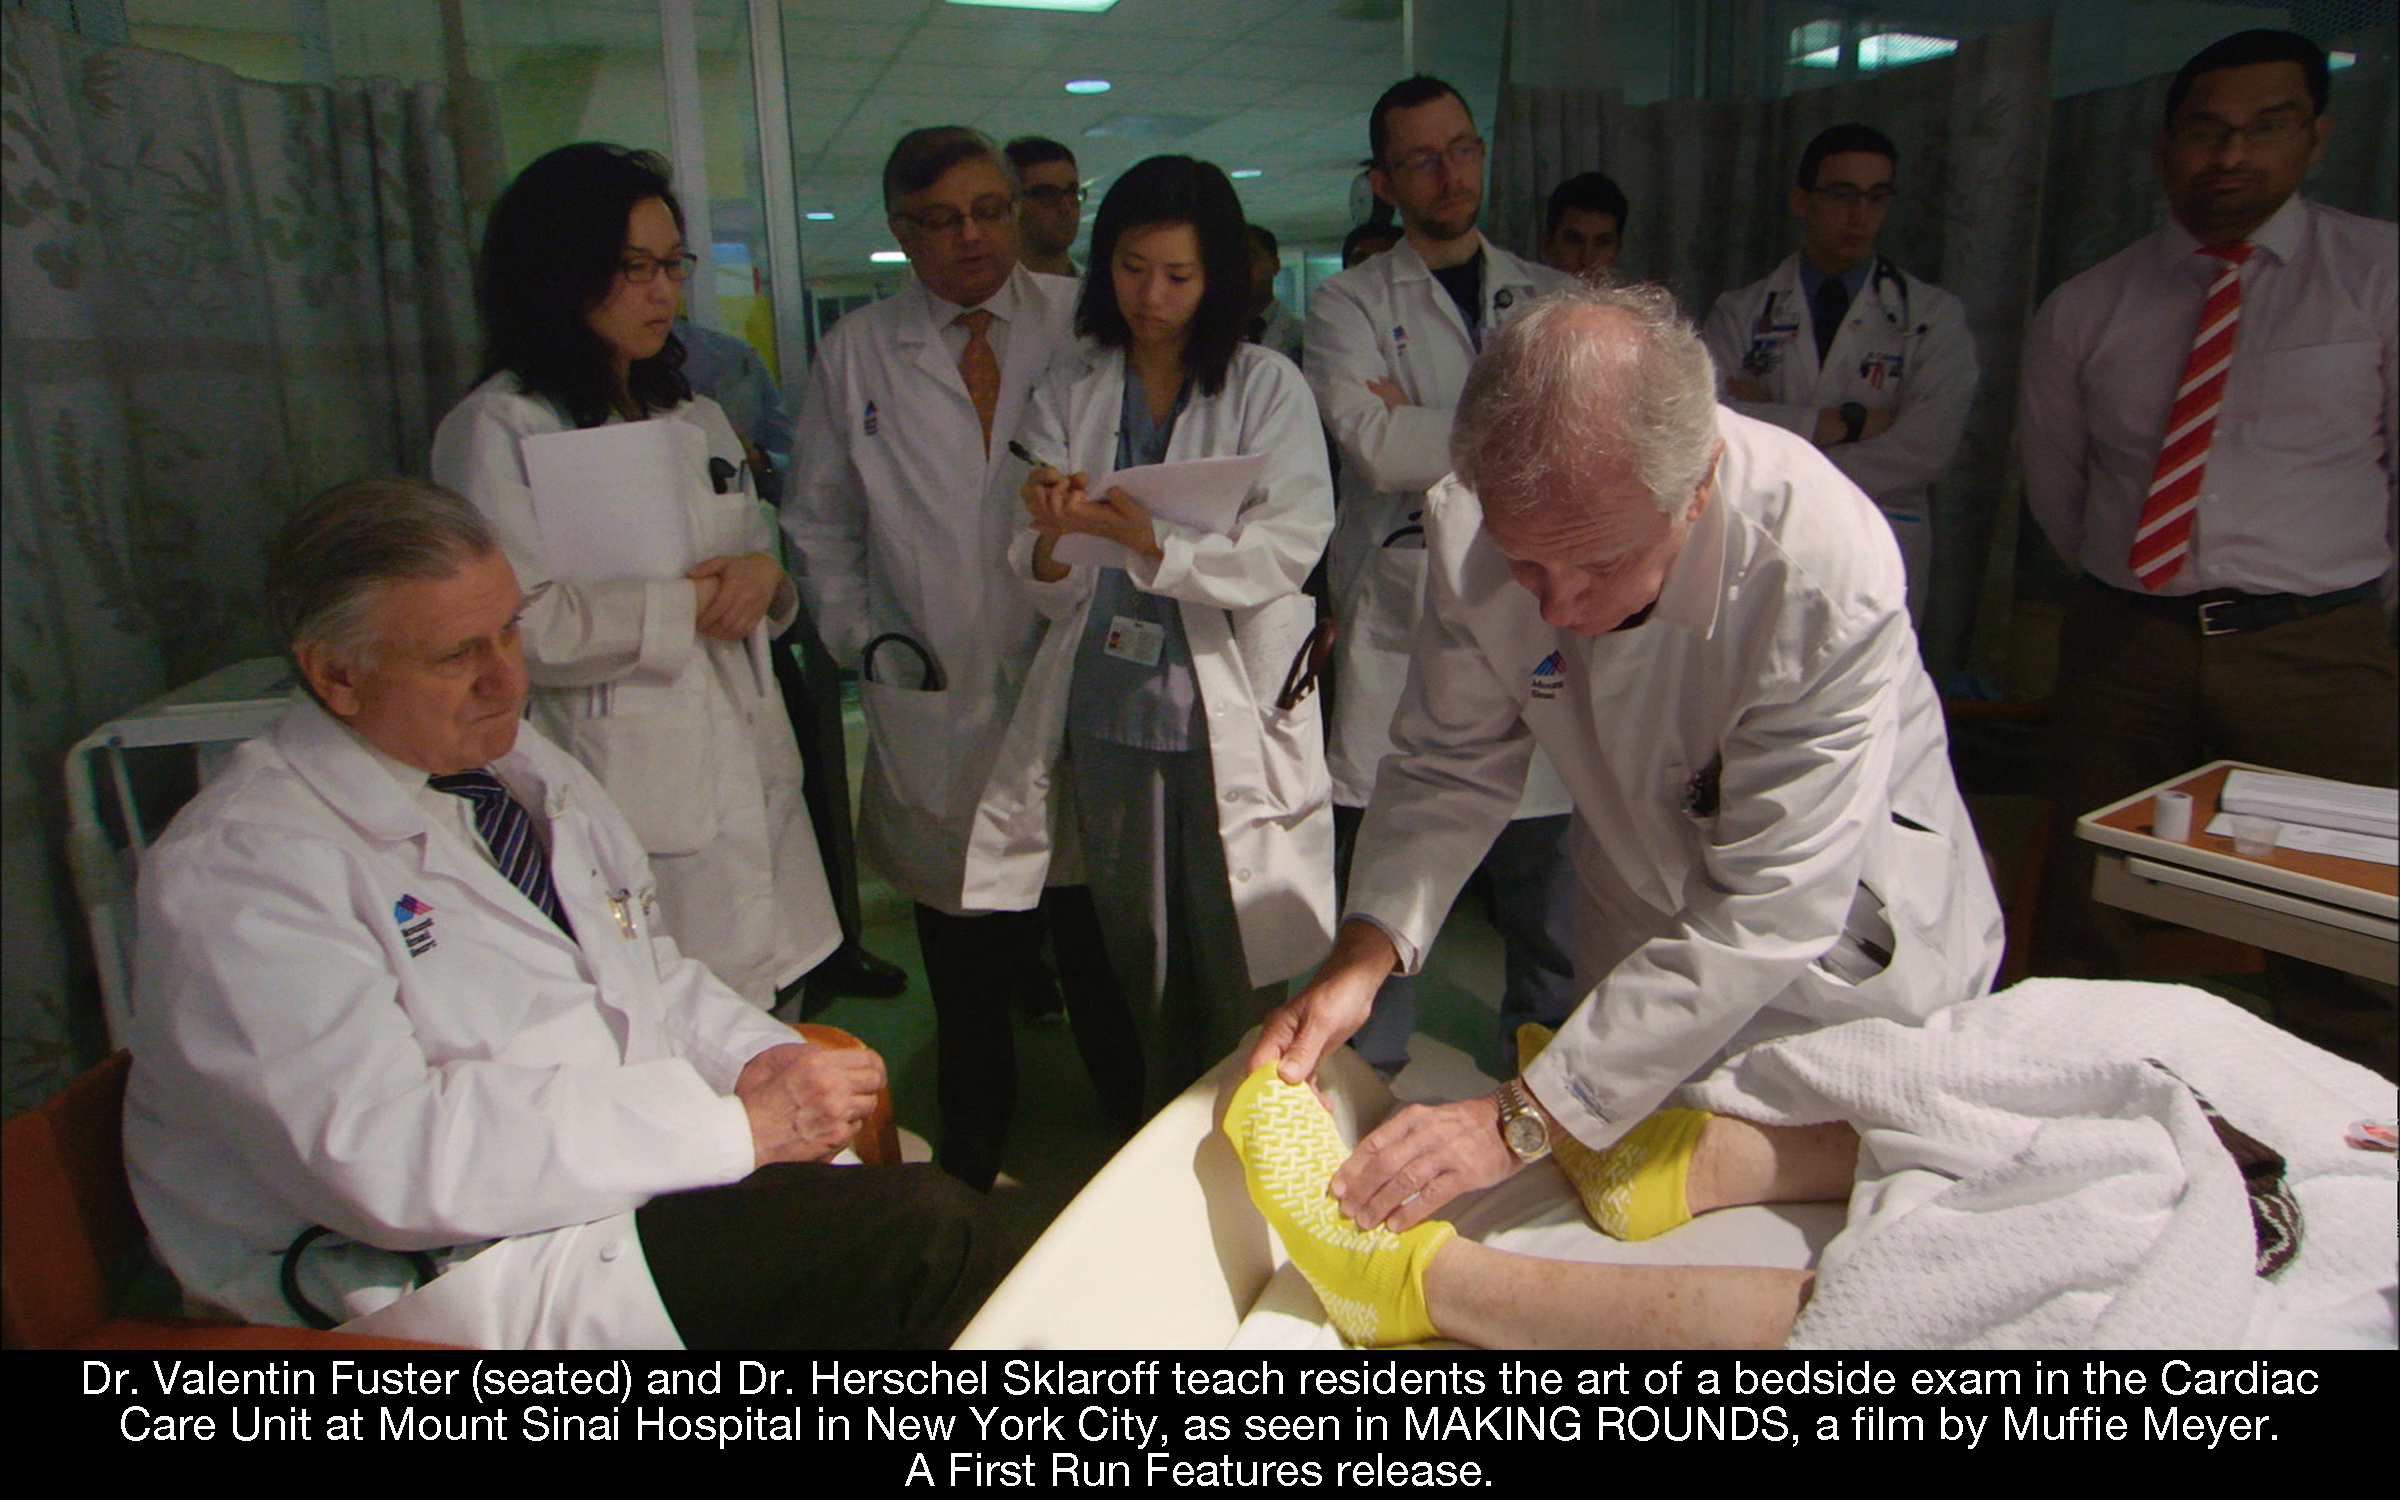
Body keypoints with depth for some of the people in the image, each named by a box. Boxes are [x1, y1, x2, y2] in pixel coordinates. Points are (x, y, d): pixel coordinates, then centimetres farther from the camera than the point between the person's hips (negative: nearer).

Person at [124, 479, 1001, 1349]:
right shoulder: (233, 871, -12)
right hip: (451, 1274, -8)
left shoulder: (519, 762, 13)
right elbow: (381, 1156, -23)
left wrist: (755, 1054, -2)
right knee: (922, 1234, -25)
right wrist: (736, 1125, -23)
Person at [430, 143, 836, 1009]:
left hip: (750, 781, 7)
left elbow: (760, 555, 22)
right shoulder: (499, 429, -5)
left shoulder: (699, 420, 19)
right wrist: (687, 607, -10)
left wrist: (763, 577, -2)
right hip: (622, 800, -6)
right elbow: (511, 627, -16)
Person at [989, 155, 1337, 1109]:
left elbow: (1287, 549, -13)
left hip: (1233, 719, -2)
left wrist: (1152, 544, -26)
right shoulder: (1068, 393, 7)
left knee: (1240, 977, 2)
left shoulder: (1267, 388, 1)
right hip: (1111, 717, 3)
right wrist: (1052, 536, -23)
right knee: (1139, 967, 13)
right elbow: (1049, 593, 1)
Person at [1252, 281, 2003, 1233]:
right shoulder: (1470, 530, -23)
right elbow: (1450, 765, -10)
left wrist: (1525, 1119, -35)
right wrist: (1365, 949, -27)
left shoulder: (1827, 572, -36)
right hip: (1644, 960, 3)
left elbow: (1767, 913, -33)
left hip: (1854, 967, -2)